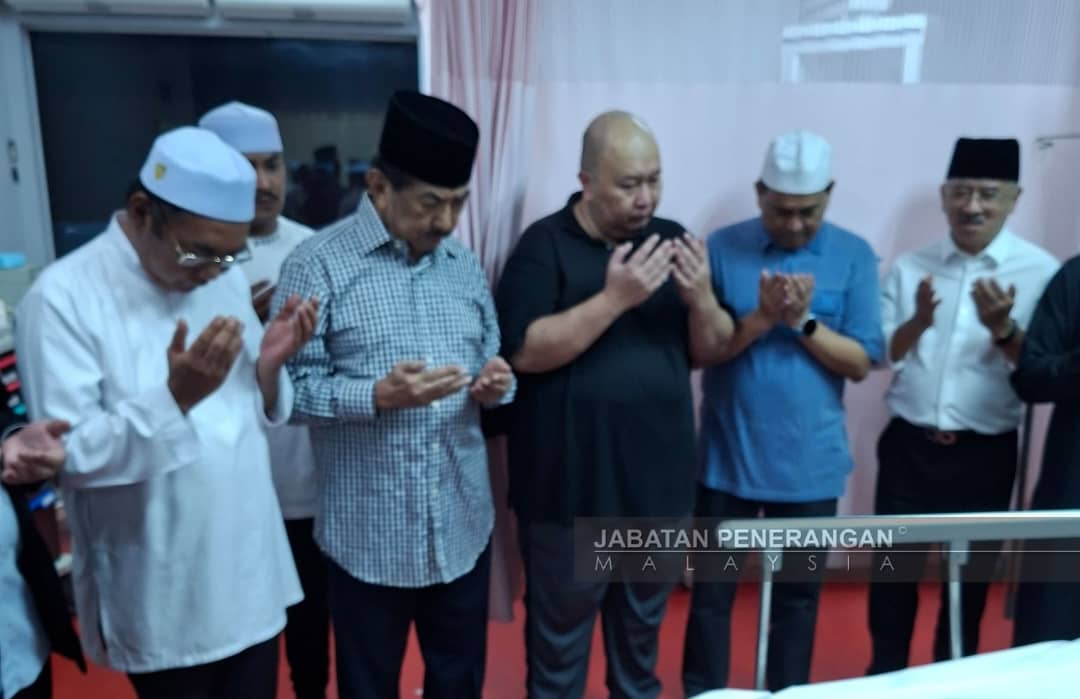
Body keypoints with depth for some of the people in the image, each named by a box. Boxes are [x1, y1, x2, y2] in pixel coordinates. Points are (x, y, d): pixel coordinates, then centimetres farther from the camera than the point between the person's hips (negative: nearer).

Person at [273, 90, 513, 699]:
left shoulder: (465, 265, 7)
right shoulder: (319, 263, -10)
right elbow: (287, 387, -12)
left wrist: (494, 384, -9)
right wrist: (377, 396, -26)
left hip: (463, 524, 5)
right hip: (370, 533, -4)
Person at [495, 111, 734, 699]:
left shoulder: (671, 238, 5)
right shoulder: (545, 244, -8)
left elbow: (711, 350, 6)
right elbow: (525, 351, -18)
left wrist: (701, 298, -14)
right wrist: (615, 298, -24)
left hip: (659, 481, 5)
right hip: (571, 486, -4)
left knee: (642, 628, 22)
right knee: (560, 632, 13)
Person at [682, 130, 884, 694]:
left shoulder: (854, 257, -1)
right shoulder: (723, 247, -3)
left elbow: (860, 363, -4)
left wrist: (803, 321, -19)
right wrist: (762, 317, -21)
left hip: (809, 462, 1)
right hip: (726, 457, -1)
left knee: (799, 590, 16)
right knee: (712, 589, 10)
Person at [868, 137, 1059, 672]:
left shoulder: (1041, 271, -5)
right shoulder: (909, 267, 2)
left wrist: (1002, 327, -24)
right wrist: (919, 321, -18)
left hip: (986, 452, -1)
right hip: (909, 445, 2)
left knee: (971, 575, 16)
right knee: (894, 569, 11)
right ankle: (885, 675, 33)